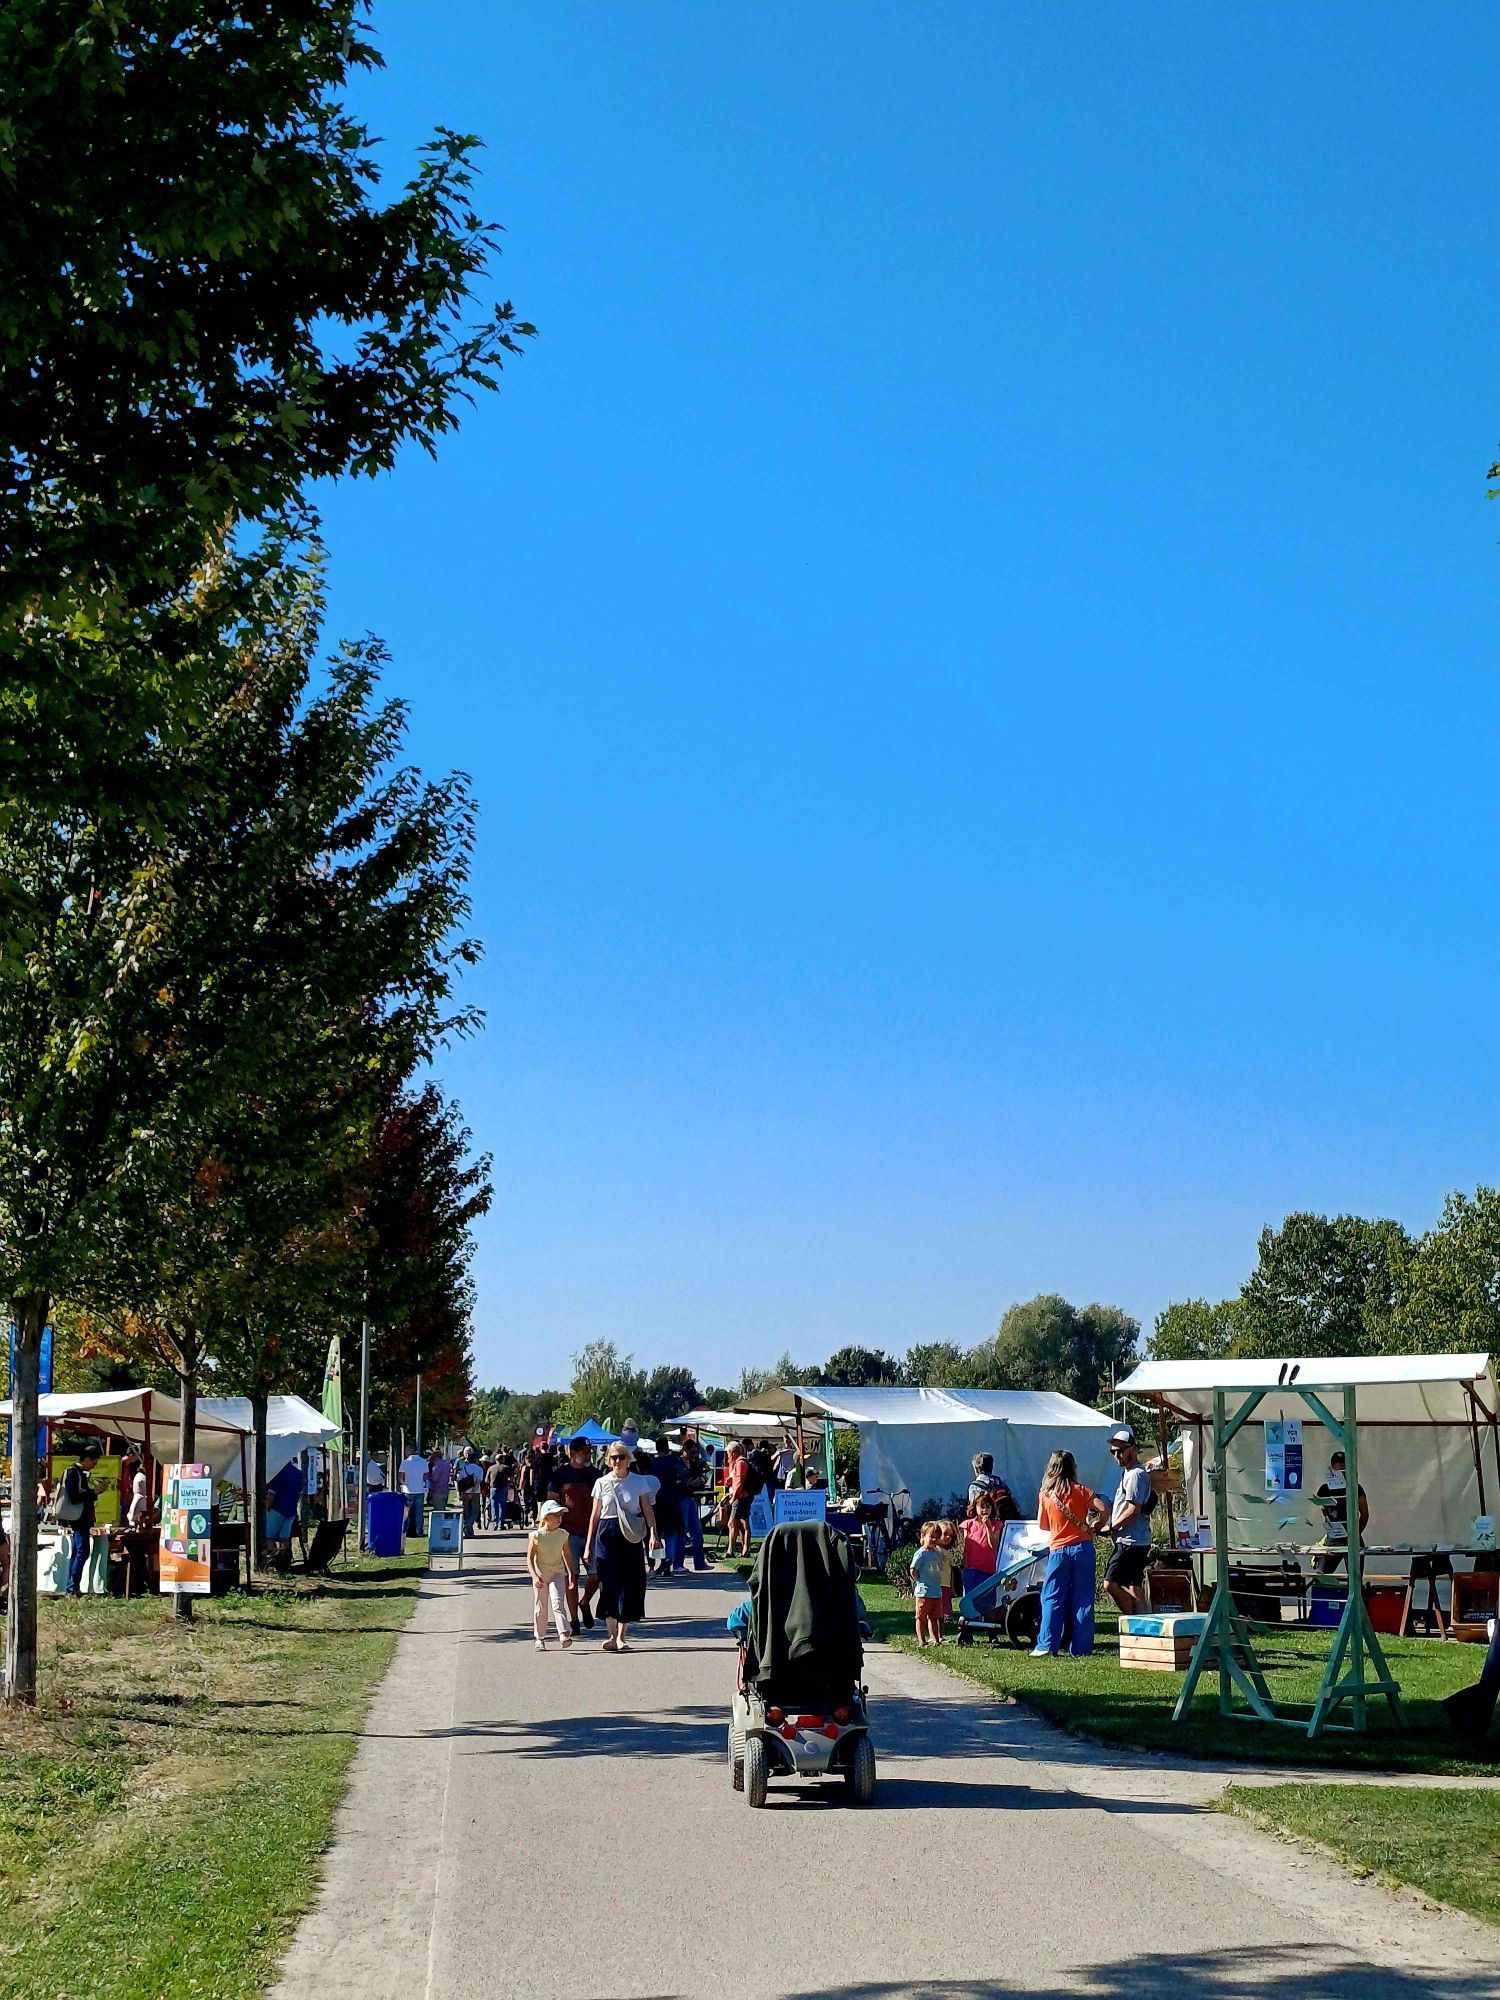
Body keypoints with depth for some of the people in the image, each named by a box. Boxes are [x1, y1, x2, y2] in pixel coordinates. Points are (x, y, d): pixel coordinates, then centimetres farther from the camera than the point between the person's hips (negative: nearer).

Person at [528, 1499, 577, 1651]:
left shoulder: (563, 1534, -1)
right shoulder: (536, 1536, -10)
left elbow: (567, 1556, 11)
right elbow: (530, 1558, -8)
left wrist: (571, 1575, 10)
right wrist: (535, 1576, -19)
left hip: (557, 1573, 1)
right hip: (540, 1574, -1)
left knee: (558, 1603, -16)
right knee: (540, 1607, 8)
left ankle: (564, 1634, -24)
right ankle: (540, 1639, 18)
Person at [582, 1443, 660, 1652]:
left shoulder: (638, 1482, 2)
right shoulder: (602, 1483, 4)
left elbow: (648, 1510, -1)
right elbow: (595, 1515, 8)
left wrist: (653, 1534, -16)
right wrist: (588, 1545, 7)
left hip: (631, 1537, 0)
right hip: (607, 1535, 0)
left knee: (629, 1584, -2)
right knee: (609, 1584, -3)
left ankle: (621, 1636, 5)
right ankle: (612, 1636, 1)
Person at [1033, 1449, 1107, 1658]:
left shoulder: (1045, 1494, 1)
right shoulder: (1080, 1491, -2)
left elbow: (1043, 1524, 9)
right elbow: (1102, 1511, -11)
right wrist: (1094, 1528, 5)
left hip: (1058, 1550, 0)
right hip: (1082, 1547, 0)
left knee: (1052, 1599, 6)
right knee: (1082, 1600, 4)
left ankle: (1047, 1646, -2)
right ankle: (1081, 1647, 3)